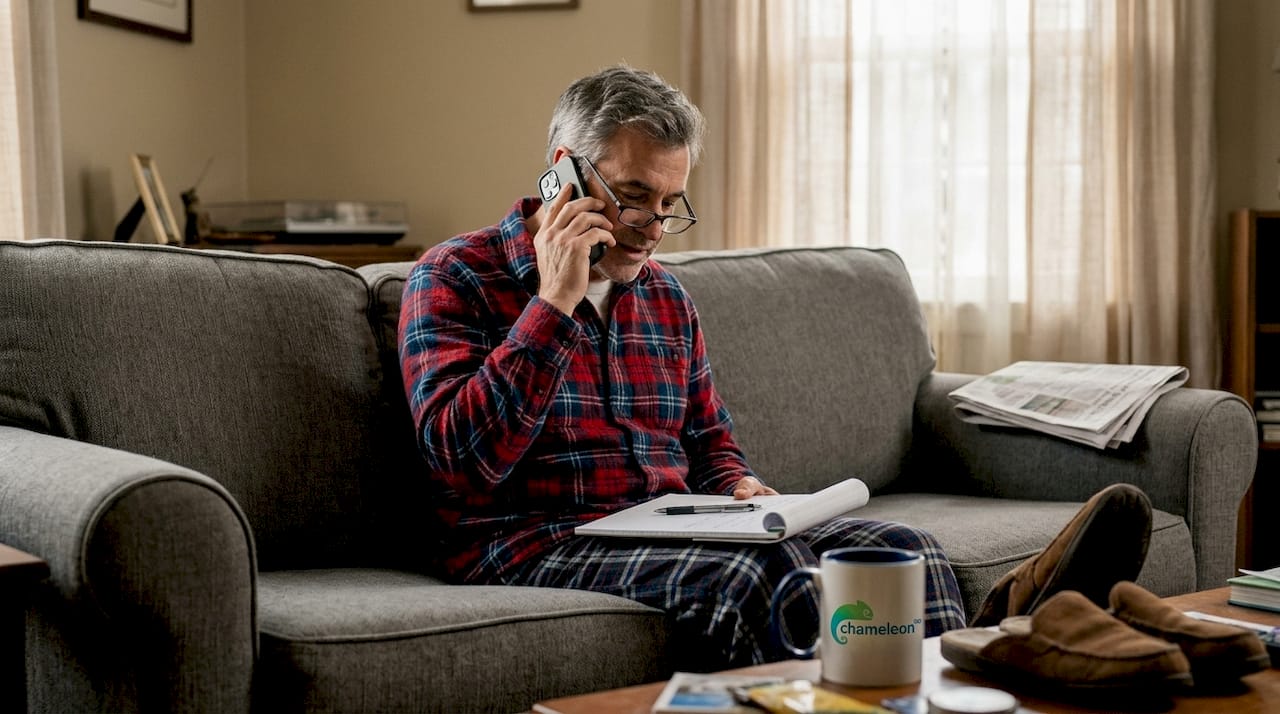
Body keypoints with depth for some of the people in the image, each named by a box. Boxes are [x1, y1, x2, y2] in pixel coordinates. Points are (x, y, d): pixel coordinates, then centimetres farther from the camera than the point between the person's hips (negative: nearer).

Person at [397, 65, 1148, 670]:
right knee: (767, 569, -34)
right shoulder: (455, 279, -3)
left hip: (670, 533, 7)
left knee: (902, 548, -14)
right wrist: (554, 305, -16)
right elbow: (465, 457, -15)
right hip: (537, 543, -7)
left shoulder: (666, 296, 18)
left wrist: (741, 487, 2)